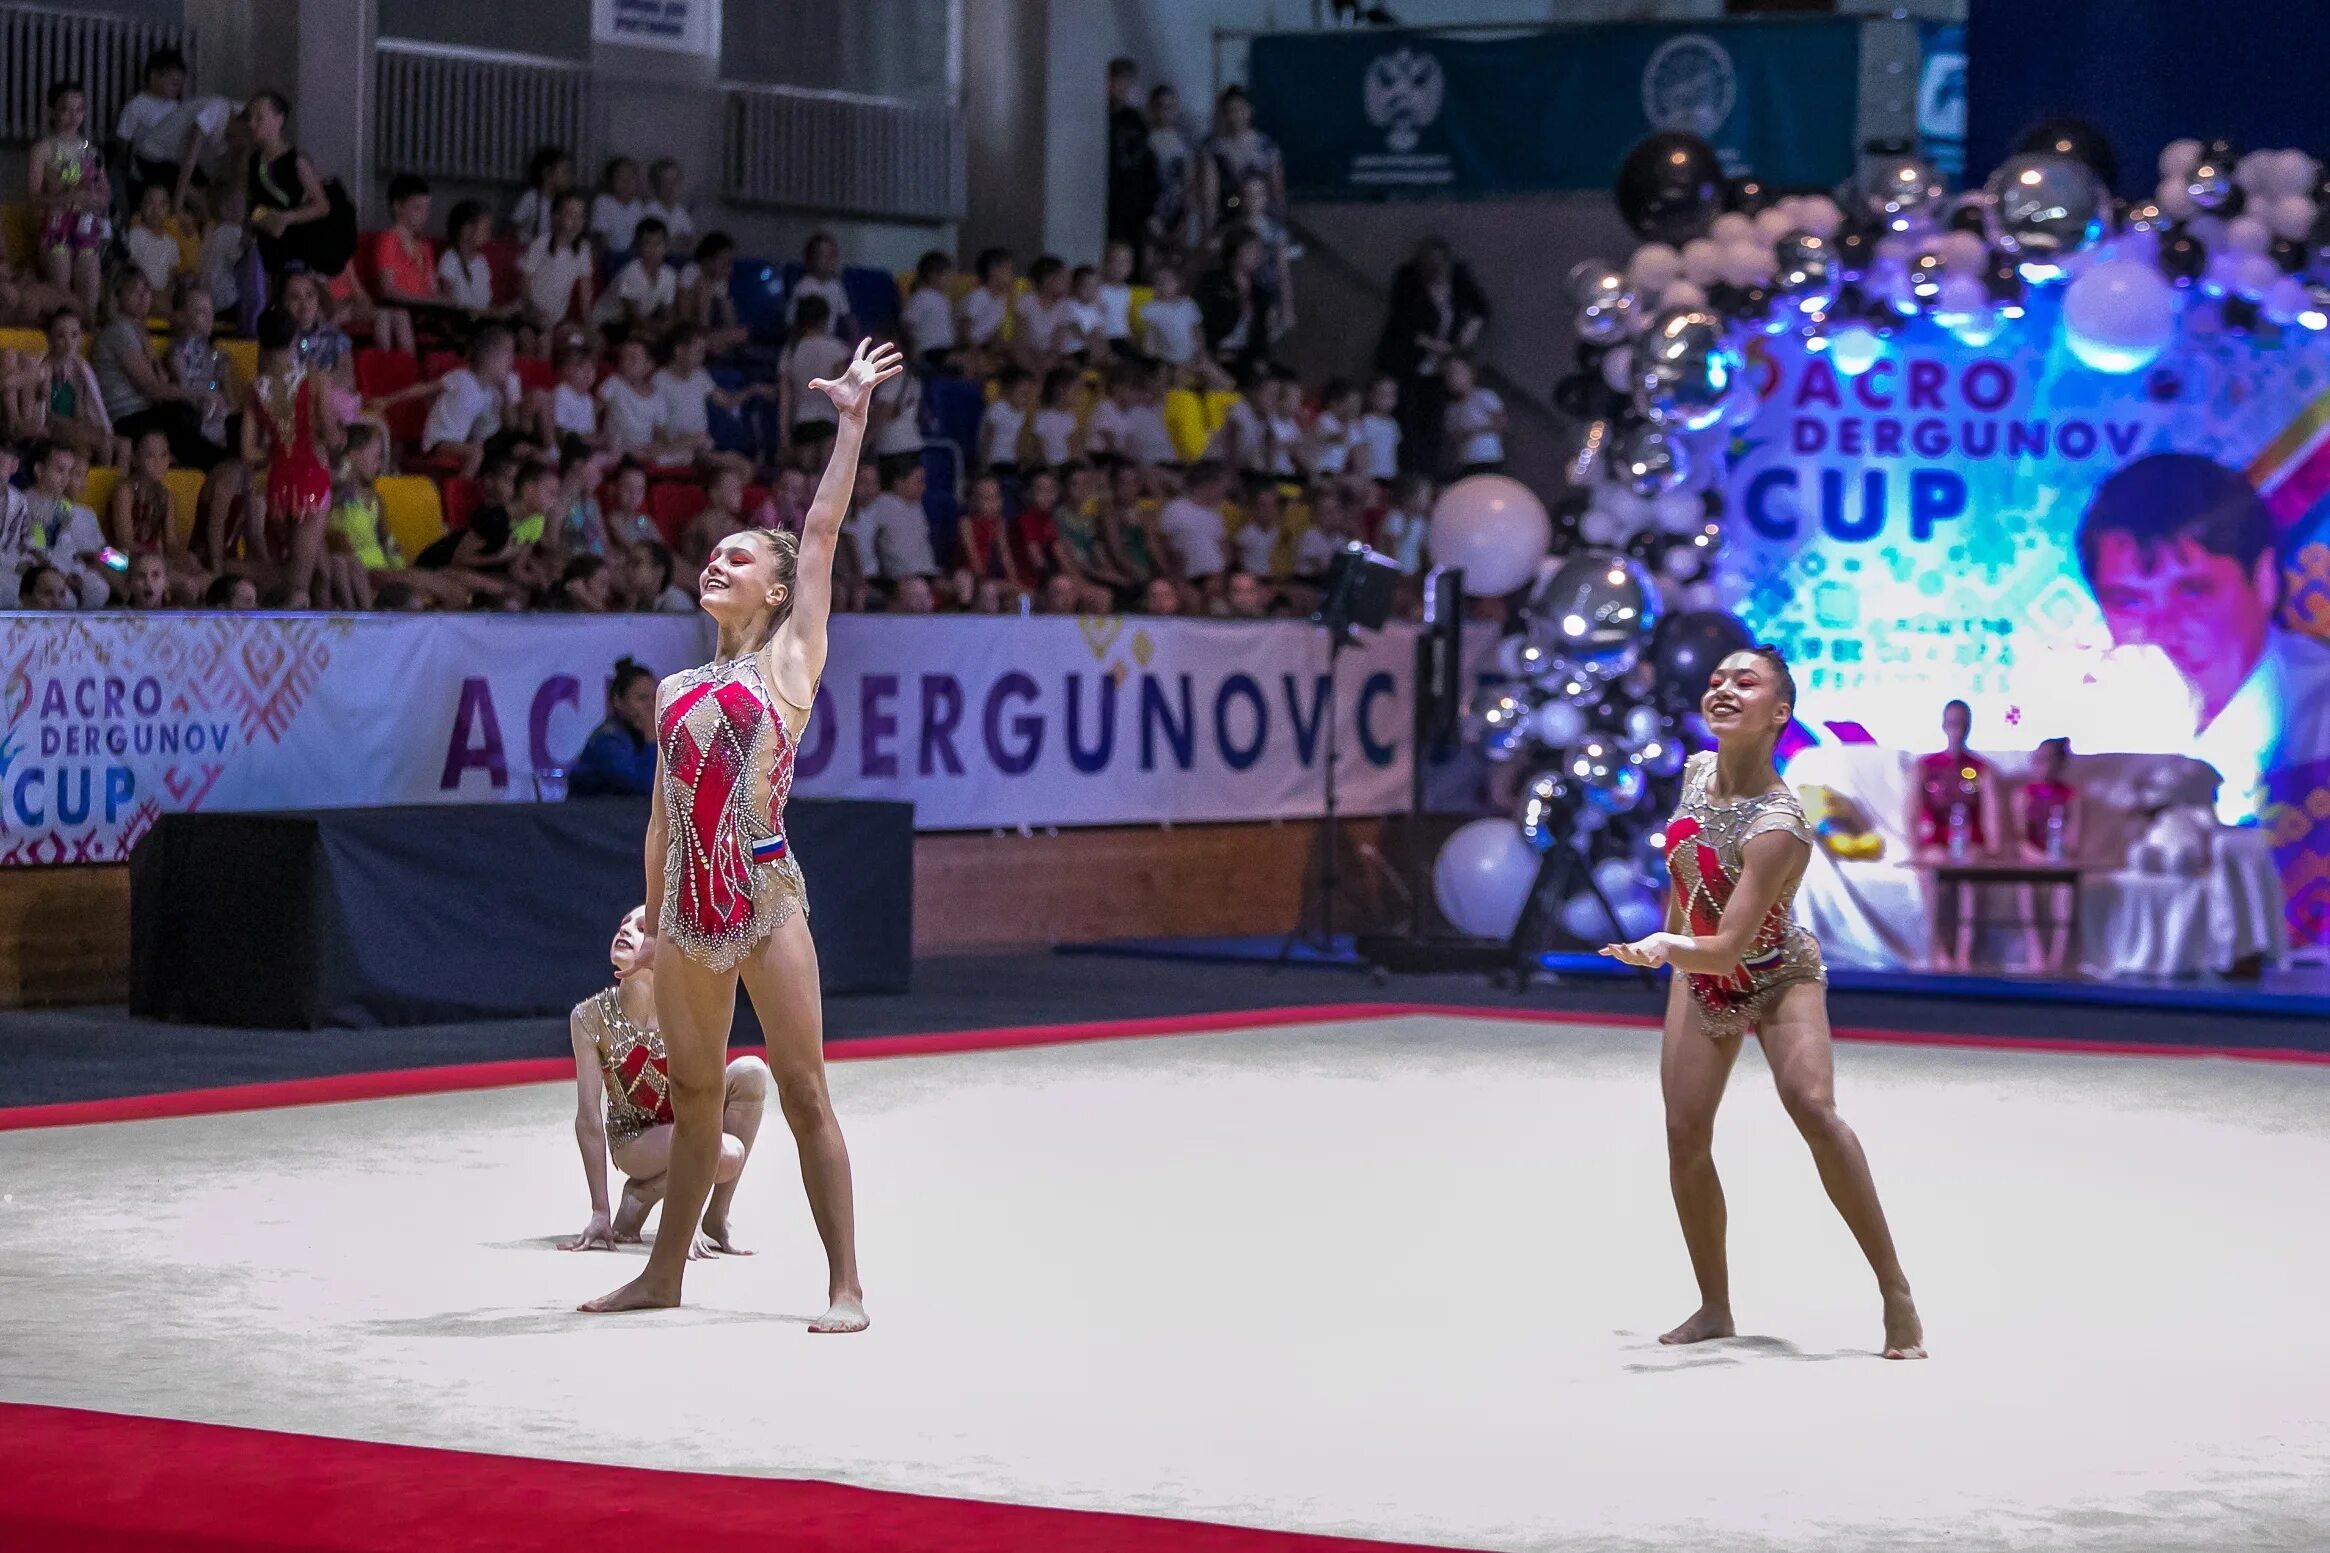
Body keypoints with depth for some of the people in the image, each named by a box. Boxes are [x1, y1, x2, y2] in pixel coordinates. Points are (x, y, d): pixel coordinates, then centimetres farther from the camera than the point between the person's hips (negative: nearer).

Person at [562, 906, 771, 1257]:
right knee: (727, 1154, -33)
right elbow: (589, 1118, -18)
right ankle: (640, 1193, -3)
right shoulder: (590, 1017, -19)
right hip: (635, 1141, -3)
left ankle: (716, 1219, -15)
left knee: (751, 1072, -27)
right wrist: (600, 1214, -21)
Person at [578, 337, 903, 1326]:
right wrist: (653, 925, 20)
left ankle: (845, 1283, -3)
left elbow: (823, 530, 0)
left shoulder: (789, 658, 3)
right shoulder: (676, 691, 17)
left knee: (802, 1092, -5)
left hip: (765, 893, -5)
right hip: (686, 901, 5)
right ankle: (664, 1273, 20)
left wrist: (853, 418, 1)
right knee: (691, 1094, 12)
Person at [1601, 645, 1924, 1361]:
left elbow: (1730, 947, -37)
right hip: (1699, 975, 7)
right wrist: (1670, 940, 22)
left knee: (1812, 1107, -27)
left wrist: (1669, 948, -55)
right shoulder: (1697, 771, -9)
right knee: (1685, 1134, -5)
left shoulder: (1778, 826, -31)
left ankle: (1896, 1292, -20)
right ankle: (1715, 1308, 10)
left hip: (1777, 975, -7)